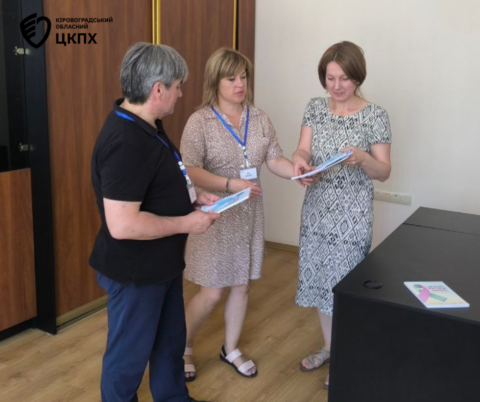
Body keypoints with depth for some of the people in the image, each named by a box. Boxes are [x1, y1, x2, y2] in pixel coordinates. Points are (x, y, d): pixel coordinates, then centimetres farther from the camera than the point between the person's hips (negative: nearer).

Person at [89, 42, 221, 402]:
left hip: (162, 263, 10)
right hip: (135, 272, -10)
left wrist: (194, 197, 5)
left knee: (170, 341, 26)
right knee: (129, 354, 12)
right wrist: (187, 223, -23)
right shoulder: (126, 143, -29)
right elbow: (122, 224, -33)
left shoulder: (147, 125, 4)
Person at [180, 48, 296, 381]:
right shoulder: (200, 122, -12)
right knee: (212, 293, 1)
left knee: (242, 285, 14)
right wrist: (230, 185, -31)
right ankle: (183, 347, 28)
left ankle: (231, 349, 35)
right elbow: (190, 171, -20)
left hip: (250, 215, 5)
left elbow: (274, 159, 1)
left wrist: (299, 172, -19)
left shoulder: (260, 118, 3)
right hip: (215, 216, -5)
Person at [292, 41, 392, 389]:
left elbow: (384, 172, -9)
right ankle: (328, 347, 36)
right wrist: (300, 161, -28)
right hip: (317, 209, 5)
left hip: (352, 215, -5)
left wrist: (362, 157, -30)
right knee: (321, 278, 15)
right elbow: (304, 150, -4)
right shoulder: (315, 107, 2)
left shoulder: (375, 116, -11)